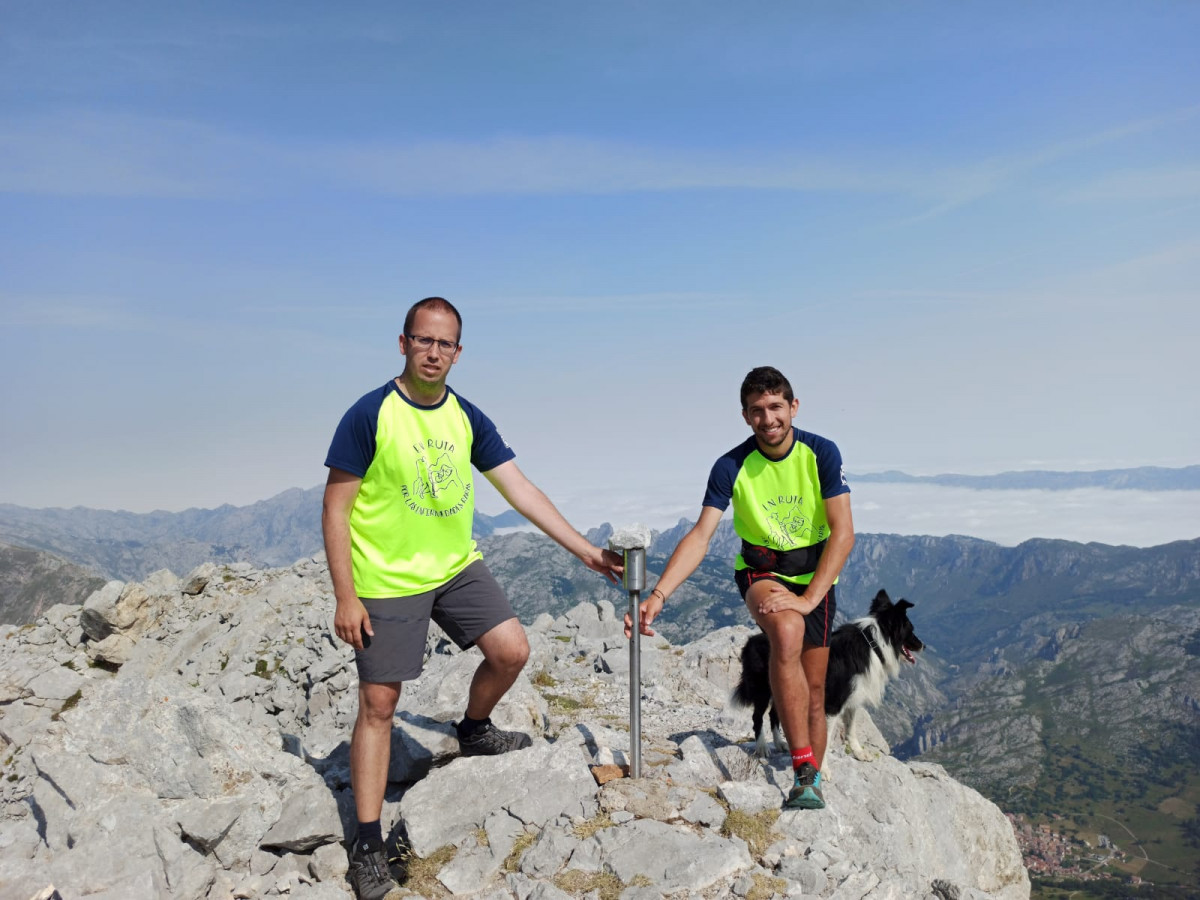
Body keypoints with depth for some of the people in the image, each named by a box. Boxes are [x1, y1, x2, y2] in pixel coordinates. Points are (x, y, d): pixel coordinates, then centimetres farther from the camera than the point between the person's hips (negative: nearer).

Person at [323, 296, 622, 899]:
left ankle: (473, 731, 28)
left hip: (457, 568, 5)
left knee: (511, 650, -4)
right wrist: (345, 597, -15)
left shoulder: (467, 418, 1)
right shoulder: (370, 415, -14)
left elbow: (520, 490, 0)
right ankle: (368, 844, 14)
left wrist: (585, 550, -4)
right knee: (378, 704, 0)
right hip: (386, 580, -5)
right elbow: (335, 509, -12)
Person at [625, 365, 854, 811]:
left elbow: (843, 532, -16)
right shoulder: (732, 466, -14)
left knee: (813, 689, 6)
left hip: (816, 576, 2)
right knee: (786, 631, -34)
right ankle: (804, 771, -29)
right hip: (761, 571, -2)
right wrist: (658, 595, -31)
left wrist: (809, 598, -25)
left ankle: (812, 782, 27)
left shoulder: (821, 454, -13)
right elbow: (700, 536, -18)